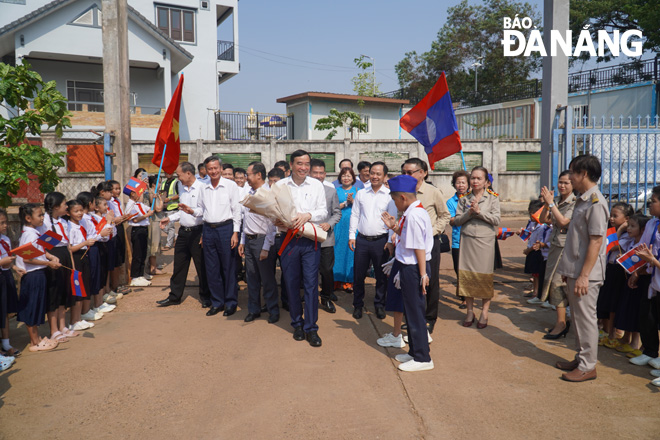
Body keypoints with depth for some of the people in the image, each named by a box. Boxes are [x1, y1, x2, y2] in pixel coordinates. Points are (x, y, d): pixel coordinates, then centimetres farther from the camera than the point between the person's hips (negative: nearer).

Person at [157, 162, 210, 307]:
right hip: (183, 231, 7)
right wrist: (169, 218, 17)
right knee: (179, 266, 13)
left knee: (202, 267, 4)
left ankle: (206, 297, 19)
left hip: (197, 232, -7)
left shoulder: (201, 188, -11)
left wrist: (192, 211, -30)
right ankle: (174, 296, 25)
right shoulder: (181, 187, 13)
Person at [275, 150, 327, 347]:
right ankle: (297, 323, 25)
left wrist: (307, 215, -15)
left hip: (310, 241, 0)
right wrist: (276, 221, -15)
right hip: (288, 240, 1)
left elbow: (323, 211, 3)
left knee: (311, 284, -3)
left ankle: (311, 328, 7)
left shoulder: (316, 185, 6)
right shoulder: (280, 185, 5)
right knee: (292, 284, 8)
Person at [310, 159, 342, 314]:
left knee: (327, 270, 6)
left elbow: (337, 213, 10)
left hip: (326, 238, 1)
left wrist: (329, 224, -7)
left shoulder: (331, 190, 5)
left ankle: (326, 299, 25)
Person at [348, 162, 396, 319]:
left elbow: (393, 219, -3)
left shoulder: (389, 195, -1)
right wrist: (351, 235, 4)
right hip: (362, 240, 2)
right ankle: (358, 304, 23)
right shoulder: (361, 193, 8)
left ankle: (380, 305, 23)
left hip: (381, 240, -2)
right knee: (359, 275, 7)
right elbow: (355, 215, 11)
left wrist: (390, 241, -8)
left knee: (381, 275, 7)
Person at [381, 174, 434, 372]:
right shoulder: (415, 212, 10)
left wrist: (423, 274, -20)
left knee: (415, 312, 1)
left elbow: (419, 247, -22)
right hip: (410, 268, 10)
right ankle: (415, 352, 33)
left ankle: (422, 358, 13)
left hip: (413, 268, -10)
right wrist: (394, 227, 7)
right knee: (411, 311, 19)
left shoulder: (413, 216, -21)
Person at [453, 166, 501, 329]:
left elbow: (496, 219, -6)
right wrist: (469, 213, -13)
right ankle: (470, 311, 15)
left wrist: (479, 211, -15)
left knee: (485, 276, 1)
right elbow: (457, 220, 3)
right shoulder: (464, 198, 8)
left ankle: (484, 312, 14)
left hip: (485, 241, -2)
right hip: (467, 240, 2)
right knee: (466, 275, 2)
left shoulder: (493, 197, 3)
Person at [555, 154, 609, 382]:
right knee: (577, 318, 17)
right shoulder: (582, 200, 12)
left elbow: (596, 242, -21)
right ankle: (581, 359, 29)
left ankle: (587, 366, 12)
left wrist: (583, 276, -22)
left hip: (585, 274, -9)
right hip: (574, 271, 9)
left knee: (585, 319, 1)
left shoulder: (595, 202, -17)